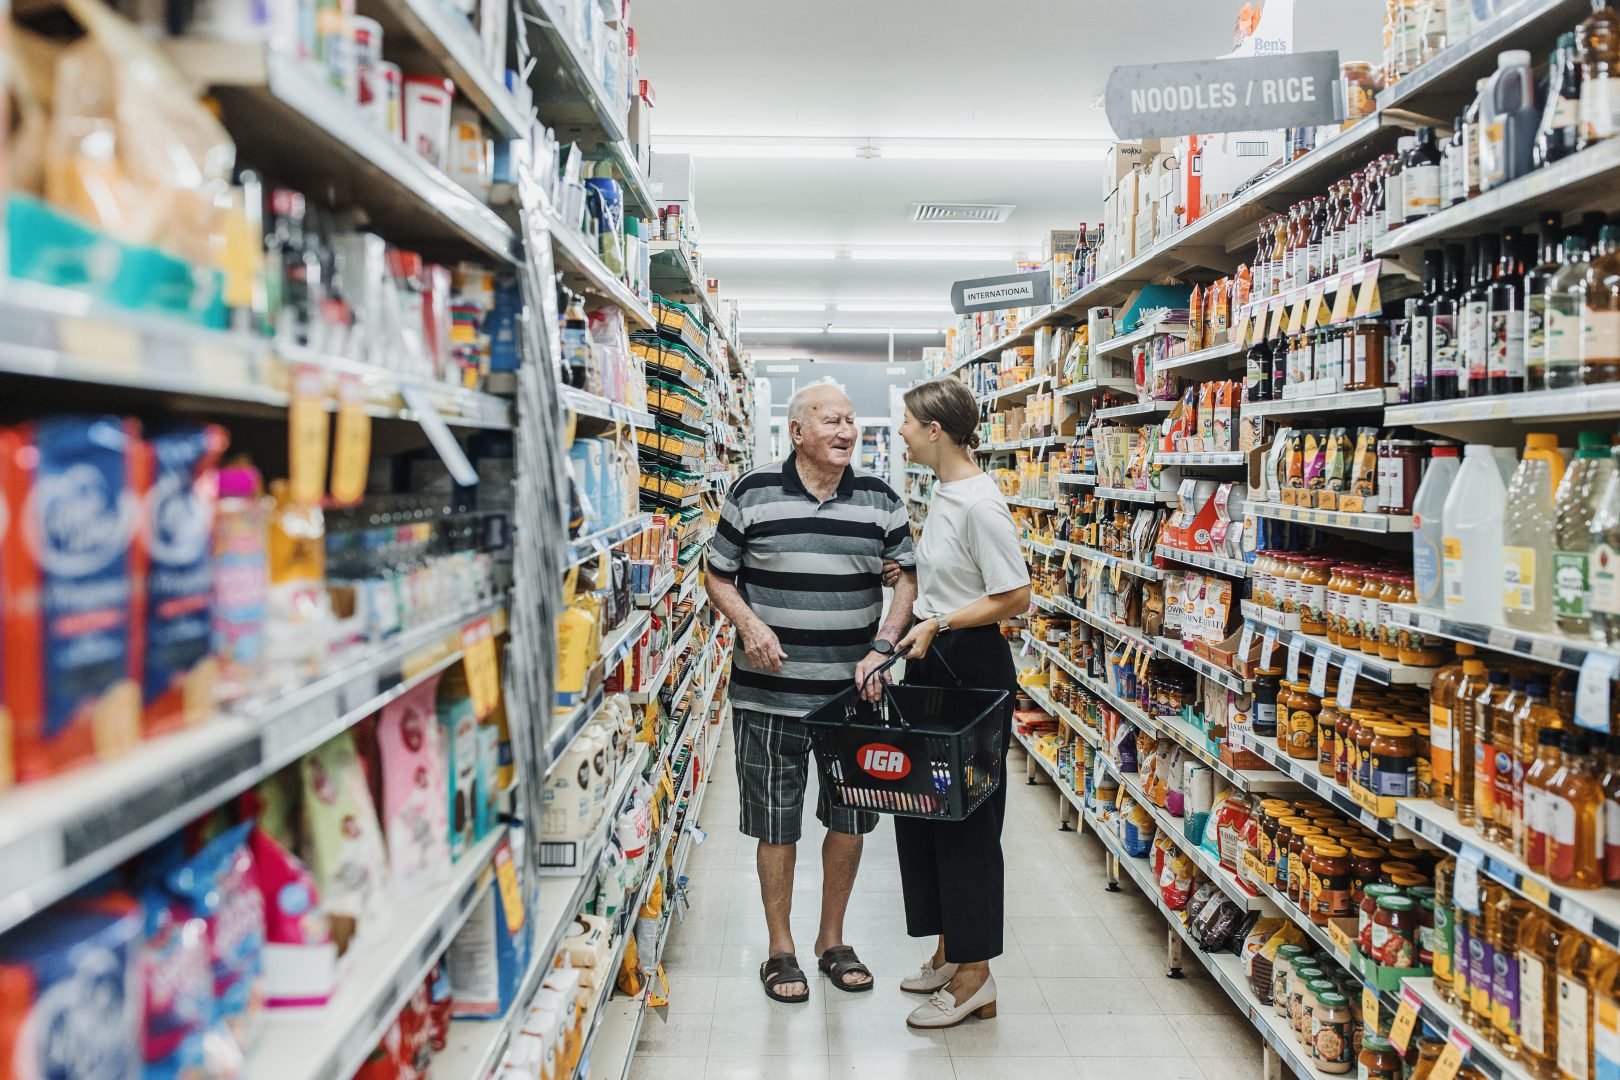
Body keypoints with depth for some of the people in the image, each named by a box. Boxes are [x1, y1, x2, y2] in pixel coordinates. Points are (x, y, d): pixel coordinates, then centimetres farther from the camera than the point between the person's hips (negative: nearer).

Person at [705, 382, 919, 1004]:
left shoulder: (880, 501, 3)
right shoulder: (753, 496, -3)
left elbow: (910, 577, 5)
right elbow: (719, 577, 4)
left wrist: (883, 647, -9)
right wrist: (749, 624, -14)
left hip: (854, 694, 3)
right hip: (769, 696, -2)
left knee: (850, 822, 13)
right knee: (777, 825, 8)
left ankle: (832, 940, 33)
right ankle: (780, 949, 26)